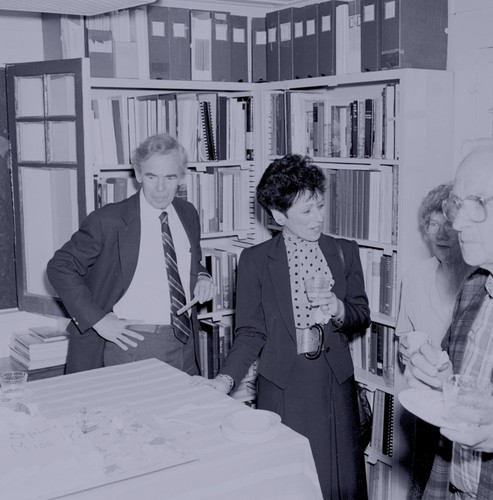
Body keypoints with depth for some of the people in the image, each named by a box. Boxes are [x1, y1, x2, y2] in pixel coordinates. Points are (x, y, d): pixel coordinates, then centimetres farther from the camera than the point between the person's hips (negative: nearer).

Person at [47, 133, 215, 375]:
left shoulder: (188, 214, 7)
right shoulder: (108, 220, -10)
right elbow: (60, 267, -7)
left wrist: (202, 278, 1)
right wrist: (97, 319, -14)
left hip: (184, 345, 5)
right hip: (130, 342, -5)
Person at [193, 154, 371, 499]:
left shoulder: (345, 252, 6)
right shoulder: (256, 260, -1)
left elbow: (362, 317, 10)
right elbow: (251, 332, -1)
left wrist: (339, 309, -11)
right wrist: (226, 379, -14)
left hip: (335, 383, 2)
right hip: (282, 386, -2)